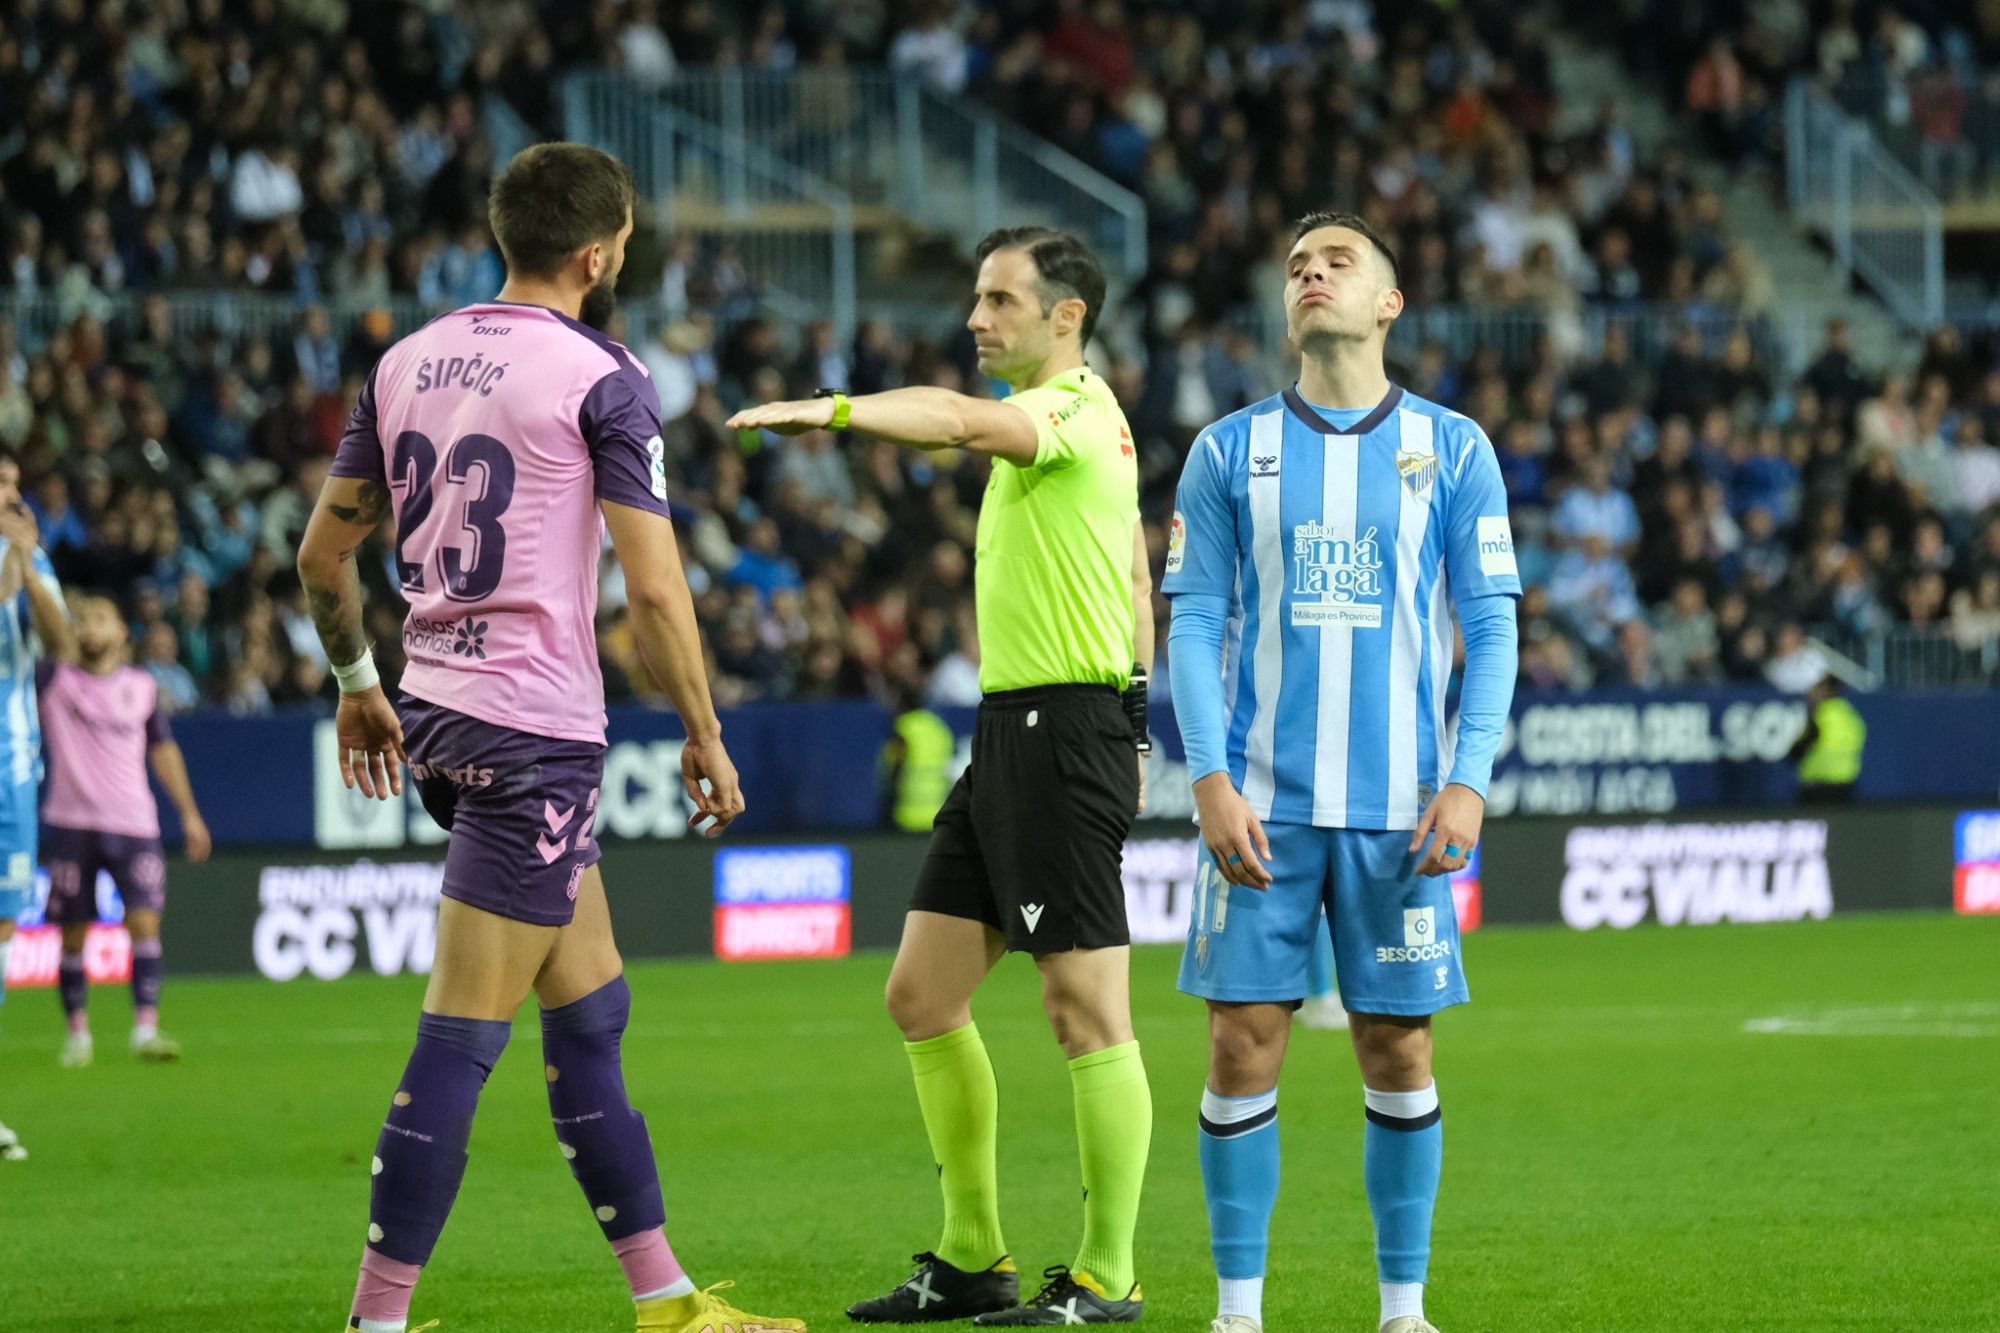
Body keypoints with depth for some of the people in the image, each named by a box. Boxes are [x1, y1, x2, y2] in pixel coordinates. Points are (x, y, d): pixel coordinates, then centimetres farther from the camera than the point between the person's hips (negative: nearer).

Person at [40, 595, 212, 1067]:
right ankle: (78, 1033, 14)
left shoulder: (141, 686, 10)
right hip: (71, 824, -1)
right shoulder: (55, 677, 2)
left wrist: (189, 813, 18)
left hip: (133, 824, 1)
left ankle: (146, 1029, -13)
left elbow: (163, 750, 19)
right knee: (73, 935, 2)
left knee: (145, 922, -12)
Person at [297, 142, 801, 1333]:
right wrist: (706, 736, -1)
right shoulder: (603, 382, -9)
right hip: (536, 728, -8)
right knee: (463, 1037, -7)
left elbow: (323, 551, 15)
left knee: (591, 1007, 15)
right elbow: (655, 586, -12)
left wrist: (358, 682, 28)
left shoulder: (407, 364, 10)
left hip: (435, 709, 8)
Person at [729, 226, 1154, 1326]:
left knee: (1086, 1014, -6)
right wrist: (1129, 723, 25)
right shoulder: (1085, 421, 19)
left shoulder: (1074, 410, -11)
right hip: (1009, 732, 10)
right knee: (923, 995, 9)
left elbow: (961, 419, -34)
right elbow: (1135, 577, 24)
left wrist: (833, 410, -43)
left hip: (1063, 730, -10)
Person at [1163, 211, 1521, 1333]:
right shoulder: (1231, 451, 7)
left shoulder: (1453, 449, 5)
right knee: (1245, 1046, -3)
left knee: (1400, 1053, 3)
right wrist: (1210, 780, -8)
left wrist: (1469, 782, -7)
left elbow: (1491, 628, 4)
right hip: (1263, 806, 0)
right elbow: (1194, 624, 4)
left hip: (1399, 809, 0)